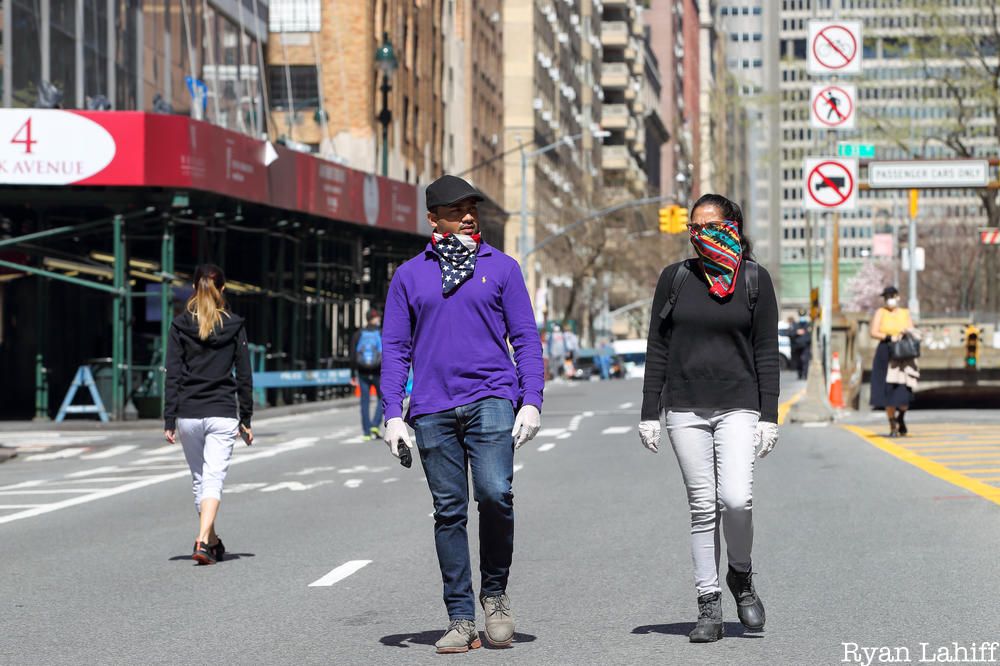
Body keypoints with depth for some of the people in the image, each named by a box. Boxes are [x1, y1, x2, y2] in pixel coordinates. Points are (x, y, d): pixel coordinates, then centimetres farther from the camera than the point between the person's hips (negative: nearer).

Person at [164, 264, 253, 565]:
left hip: (188, 414, 1)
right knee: (214, 480, -5)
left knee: (199, 479, 16)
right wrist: (245, 420, 8)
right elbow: (244, 376, 2)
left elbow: (172, 375, -2)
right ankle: (203, 542, -21)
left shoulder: (180, 325, 0)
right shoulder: (234, 325, 0)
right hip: (223, 414, -1)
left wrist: (169, 421, 0)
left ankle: (212, 541, 25)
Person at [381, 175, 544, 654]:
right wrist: (393, 414, 1)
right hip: (433, 408, 2)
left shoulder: (501, 268, 9)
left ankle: (495, 592, 2)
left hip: (491, 399, -2)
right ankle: (460, 619, 9)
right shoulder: (409, 276, 11)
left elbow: (526, 338, 7)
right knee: (448, 511, 3)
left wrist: (531, 402, -3)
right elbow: (395, 348, 10)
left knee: (495, 492, -20)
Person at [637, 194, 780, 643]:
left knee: (736, 499, -18)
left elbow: (766, 352, 3)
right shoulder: (675, 278, 6)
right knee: (703, 506, 0)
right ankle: (709, 608, 6)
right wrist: (649, 414, 3)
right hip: (685, 408, 1)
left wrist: (769, 416, -3)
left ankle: (741, 576, 9)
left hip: (737, 407, -1)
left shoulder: (755, 279, 3)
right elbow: (657, 349, 7)